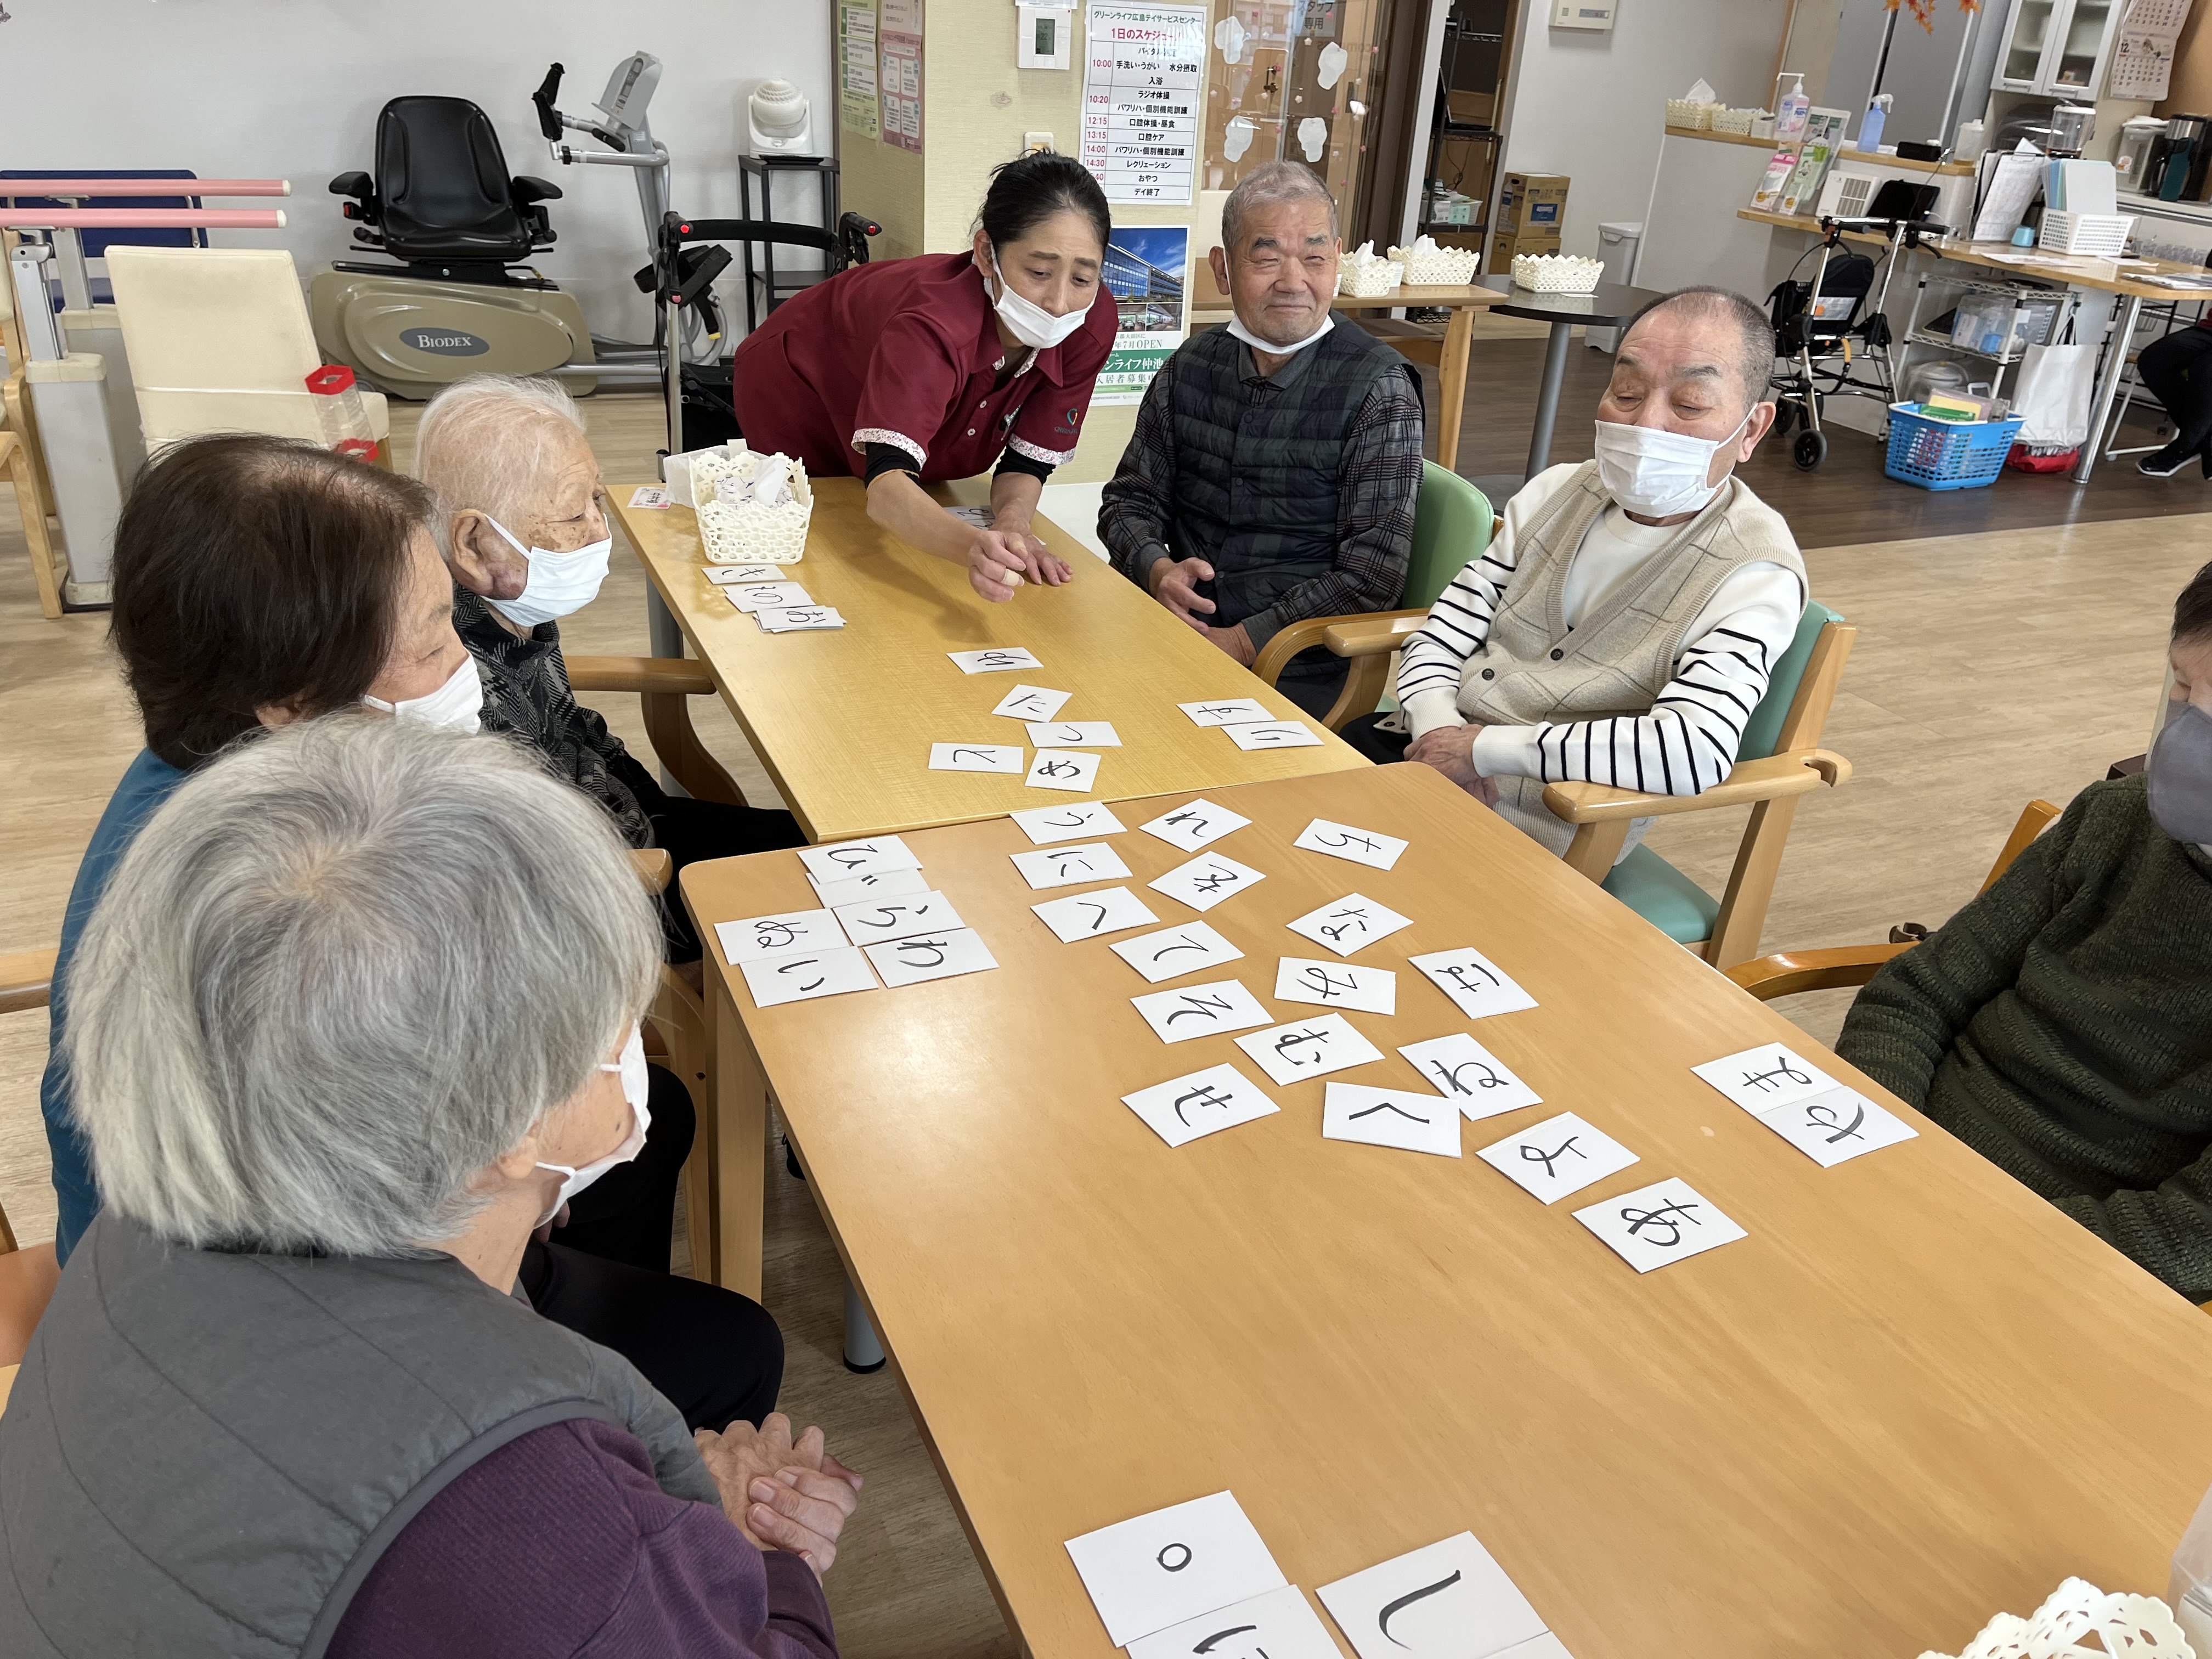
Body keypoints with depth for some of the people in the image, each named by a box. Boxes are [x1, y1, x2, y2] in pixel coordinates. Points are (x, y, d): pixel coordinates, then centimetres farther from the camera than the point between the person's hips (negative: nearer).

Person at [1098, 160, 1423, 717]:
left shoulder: (1378, 389, -6)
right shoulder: (1193, 367, 8)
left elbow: (1372, 575, -11)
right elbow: (1130, 499, 15)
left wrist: (1242, 643, -16)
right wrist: (1157, 568, -8)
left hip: (1296, 671, -4)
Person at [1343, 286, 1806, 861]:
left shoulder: (1755, 575, -14)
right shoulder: (1558, 491, 7)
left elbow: (1695, 753, -29)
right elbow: (1443, 635, 7)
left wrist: (1483, 748, -24)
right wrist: (1436, 726, -16)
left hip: (1534, 830, -6)